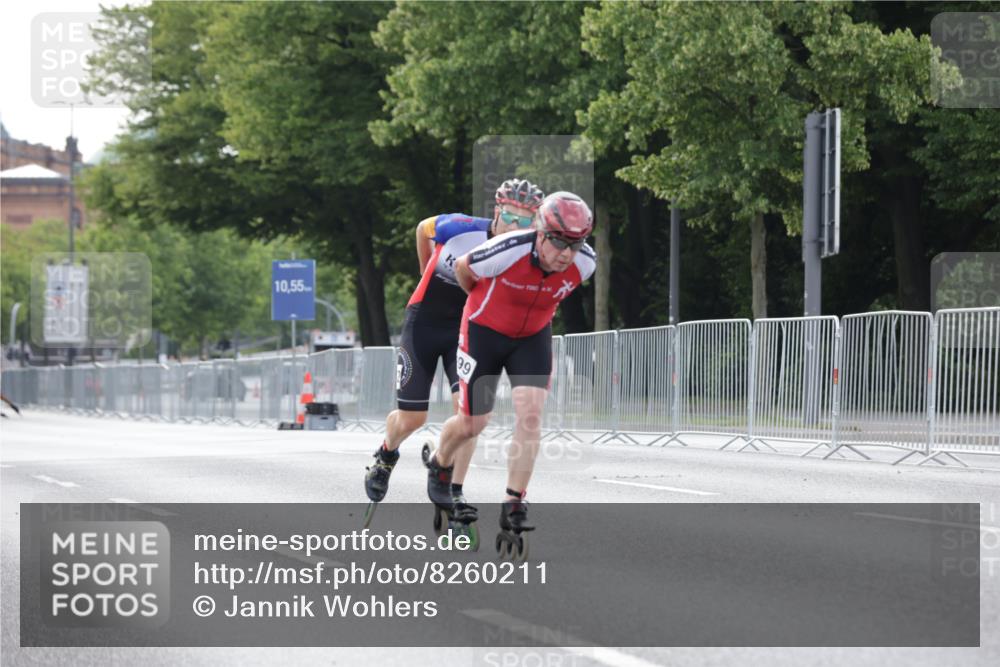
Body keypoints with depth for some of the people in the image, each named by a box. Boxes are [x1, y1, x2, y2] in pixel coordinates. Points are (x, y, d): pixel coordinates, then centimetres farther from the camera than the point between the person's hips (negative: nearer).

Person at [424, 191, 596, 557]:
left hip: (533, 336, 3)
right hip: (485, 332, -3)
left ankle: (513, 510, -10)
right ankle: (439, 466, 40)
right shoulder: (507, 251, -34)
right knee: (472, 424, 6)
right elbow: (463, 269, -11)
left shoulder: (585, 262, -21)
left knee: (531, 413, -15)